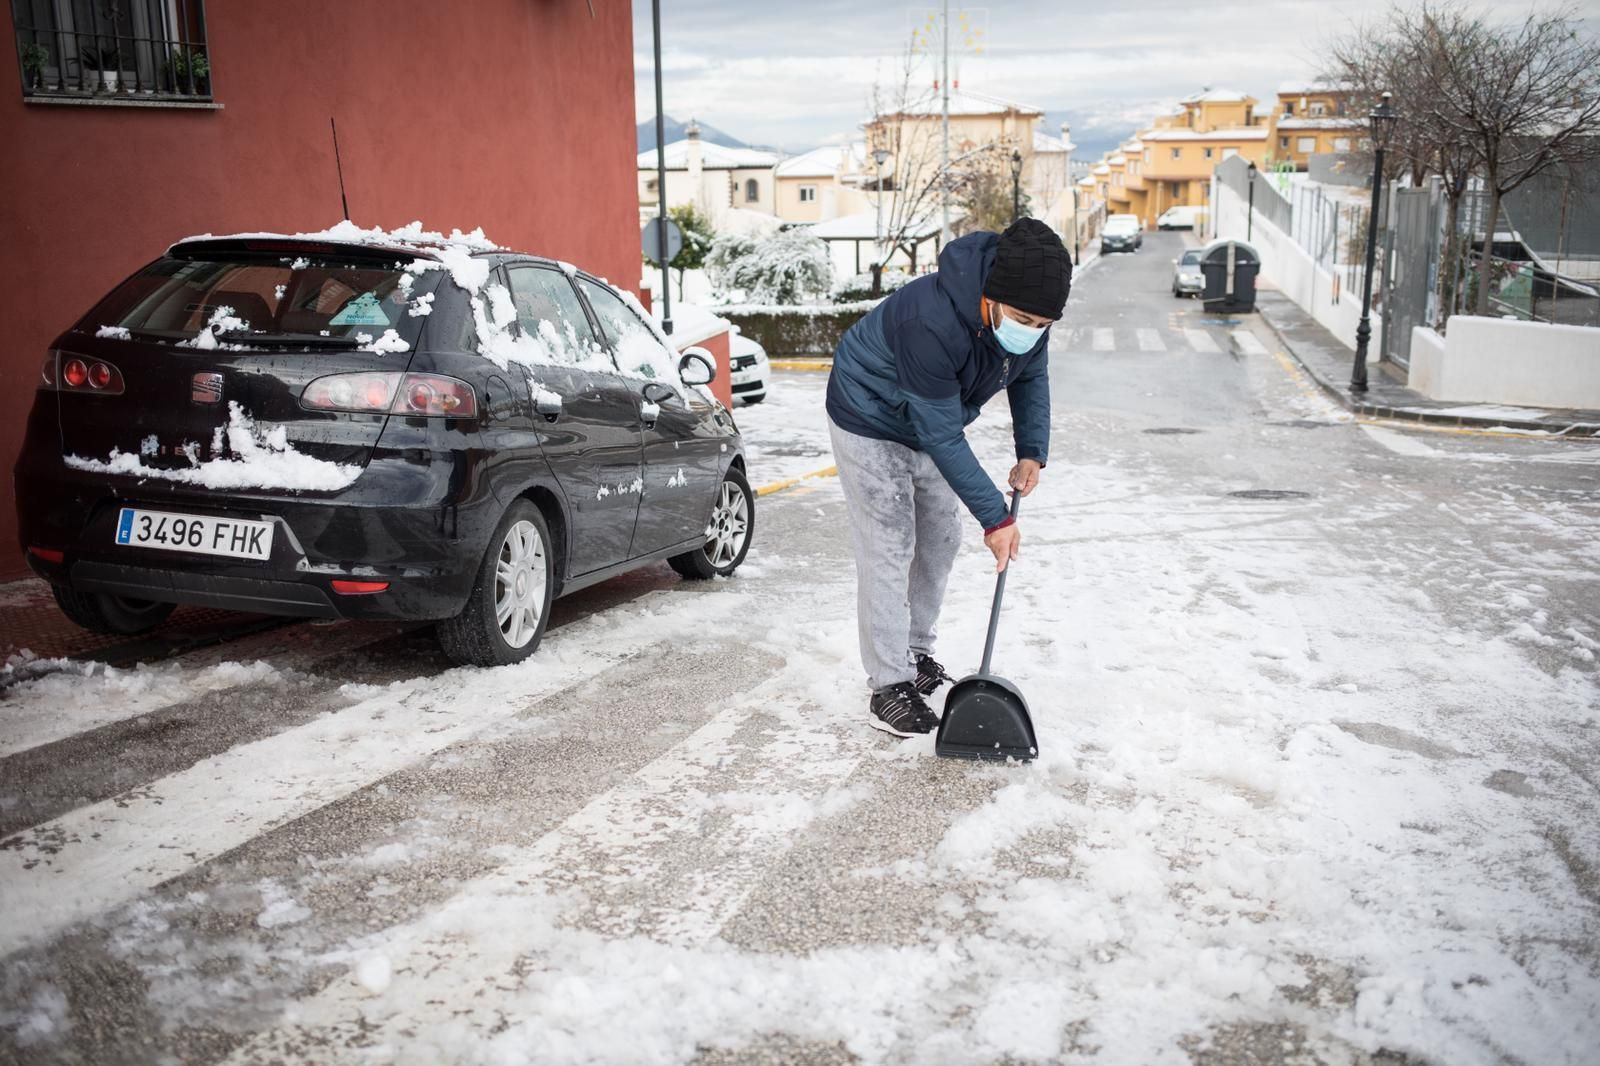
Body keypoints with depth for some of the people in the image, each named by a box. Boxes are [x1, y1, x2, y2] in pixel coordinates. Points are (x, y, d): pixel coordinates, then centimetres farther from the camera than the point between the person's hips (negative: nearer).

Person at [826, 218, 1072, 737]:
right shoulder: (930, 322, -42)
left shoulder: (1025, 307, -19)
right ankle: (889, 687, -1)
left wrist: (1032, 452, -8)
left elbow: (1031, 376, 3)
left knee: (940, 541, 12)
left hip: (932, 422, 8)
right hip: (870, 422, -8)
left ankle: (917, 655, 29)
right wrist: (994, 516, -30)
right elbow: (942, 436, -35)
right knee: (887, 551, -9)